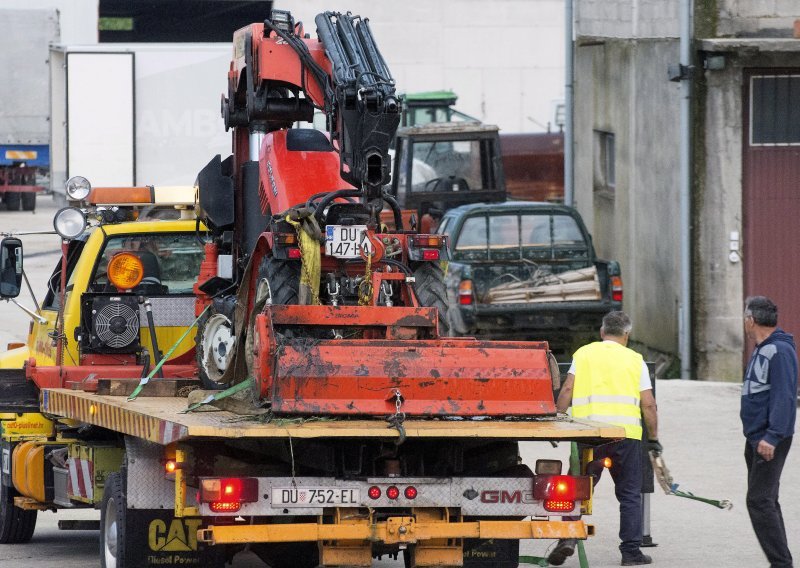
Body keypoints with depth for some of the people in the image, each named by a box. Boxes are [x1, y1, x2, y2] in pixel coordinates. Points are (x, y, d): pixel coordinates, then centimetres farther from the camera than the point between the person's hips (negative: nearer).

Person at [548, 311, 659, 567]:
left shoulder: (583, 354, 11)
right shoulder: (634, 360, 10)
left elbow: (567, 391, 1)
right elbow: (648, 404, 6)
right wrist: (653, 438, 14)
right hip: (626, 435, 0)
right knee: (629, 495, 8)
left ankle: (568, 537, -10)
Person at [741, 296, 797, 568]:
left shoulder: (780, 351, -16)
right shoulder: (760, 351, 15)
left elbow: (784, 397, -22)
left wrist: (772, 436, -27)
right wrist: (755, 436, 19)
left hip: (770, 441, -11)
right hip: (755, 440, 11)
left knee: (760, 501, -14)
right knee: (765, 501, 13)